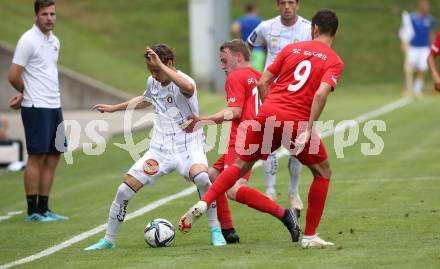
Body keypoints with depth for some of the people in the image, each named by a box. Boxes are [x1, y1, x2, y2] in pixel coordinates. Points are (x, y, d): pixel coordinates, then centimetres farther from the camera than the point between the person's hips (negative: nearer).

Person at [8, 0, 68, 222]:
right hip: (36, 108, -8)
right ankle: (33, 212, 2)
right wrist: (26, 94, 6)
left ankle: (44, 209, 15)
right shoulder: (28, 40, -11)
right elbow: (14, 77, -12)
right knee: (37, 157, -5)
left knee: (53, 157, 9)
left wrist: (24, 95, 6)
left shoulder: (54, 41, 13)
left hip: (54, 106, 8)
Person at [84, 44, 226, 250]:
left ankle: (215, 231, -19)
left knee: (201, 177, -37)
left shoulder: (182, 80, -16)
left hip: (188, 146, -6)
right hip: (160, 148, 6)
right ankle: (108, 240, 13)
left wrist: (161, 64, -43)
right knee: (125, 189, -4)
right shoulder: (152, 82, 6)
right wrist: (114, 108, 36)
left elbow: (188, 88, -45)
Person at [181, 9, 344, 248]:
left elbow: (262, 82, 9)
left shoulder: (291, 49, 14)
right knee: (323, 173, 16)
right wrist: (308, 131, -16)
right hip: (297, 122, -3)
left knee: (241, 165, 19)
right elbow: (321, 93, -15)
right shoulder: (334, 62, 2)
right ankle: (309, 236, 13)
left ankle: (203, 203, 1)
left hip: (268, 114, 3)